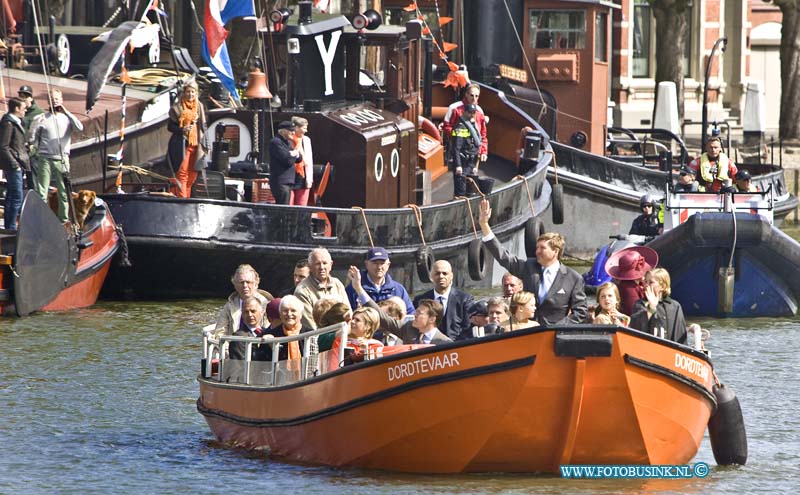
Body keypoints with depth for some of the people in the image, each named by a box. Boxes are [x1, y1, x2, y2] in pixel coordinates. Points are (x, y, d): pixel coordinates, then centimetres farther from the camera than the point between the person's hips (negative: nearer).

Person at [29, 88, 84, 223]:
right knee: (41, 193, -5)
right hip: (45, 159, -1)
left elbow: (79, 127, -12)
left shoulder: (67, 117, 7)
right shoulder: (43, 118, 5)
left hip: (62, 160, 1)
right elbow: (33, 138, 9)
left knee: (64, 193, 2)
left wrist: (66, 112, -13)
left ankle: (64, 221, 9)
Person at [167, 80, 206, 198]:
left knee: (192, 175, 6)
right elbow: (170, 126, -1)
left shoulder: (200, 107, 13)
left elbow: (203, 126, 19)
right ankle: (181, 198, -12)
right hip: (182, 145, -5)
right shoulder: (177, 107, -1)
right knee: (182, 173, -11)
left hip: (196, 144, 5)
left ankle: (187, 197, 14)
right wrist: (182, 130, -20)